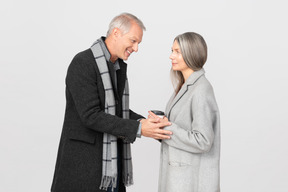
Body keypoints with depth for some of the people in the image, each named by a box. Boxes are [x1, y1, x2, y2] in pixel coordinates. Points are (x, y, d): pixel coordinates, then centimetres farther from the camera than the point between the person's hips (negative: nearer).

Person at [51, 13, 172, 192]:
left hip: (110, 159, 8)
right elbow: (91, 115, -23)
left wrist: (148, 124, 0)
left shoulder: (118, 67, 11)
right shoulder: (82, 63, -17)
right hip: (83, 158, -8)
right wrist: (138, 129, -25)